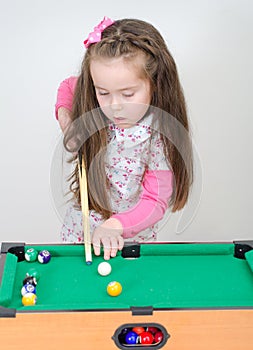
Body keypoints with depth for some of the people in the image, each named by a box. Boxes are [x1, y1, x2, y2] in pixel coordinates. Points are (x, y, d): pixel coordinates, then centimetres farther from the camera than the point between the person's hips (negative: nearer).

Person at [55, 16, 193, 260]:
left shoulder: (162, 136, -25)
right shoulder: (93, 112, -14)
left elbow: (155, 202, -22)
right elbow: (68, 85, 9)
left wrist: (116, 225, -37)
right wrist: (64, 114, -10)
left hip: (132, 238, -3)